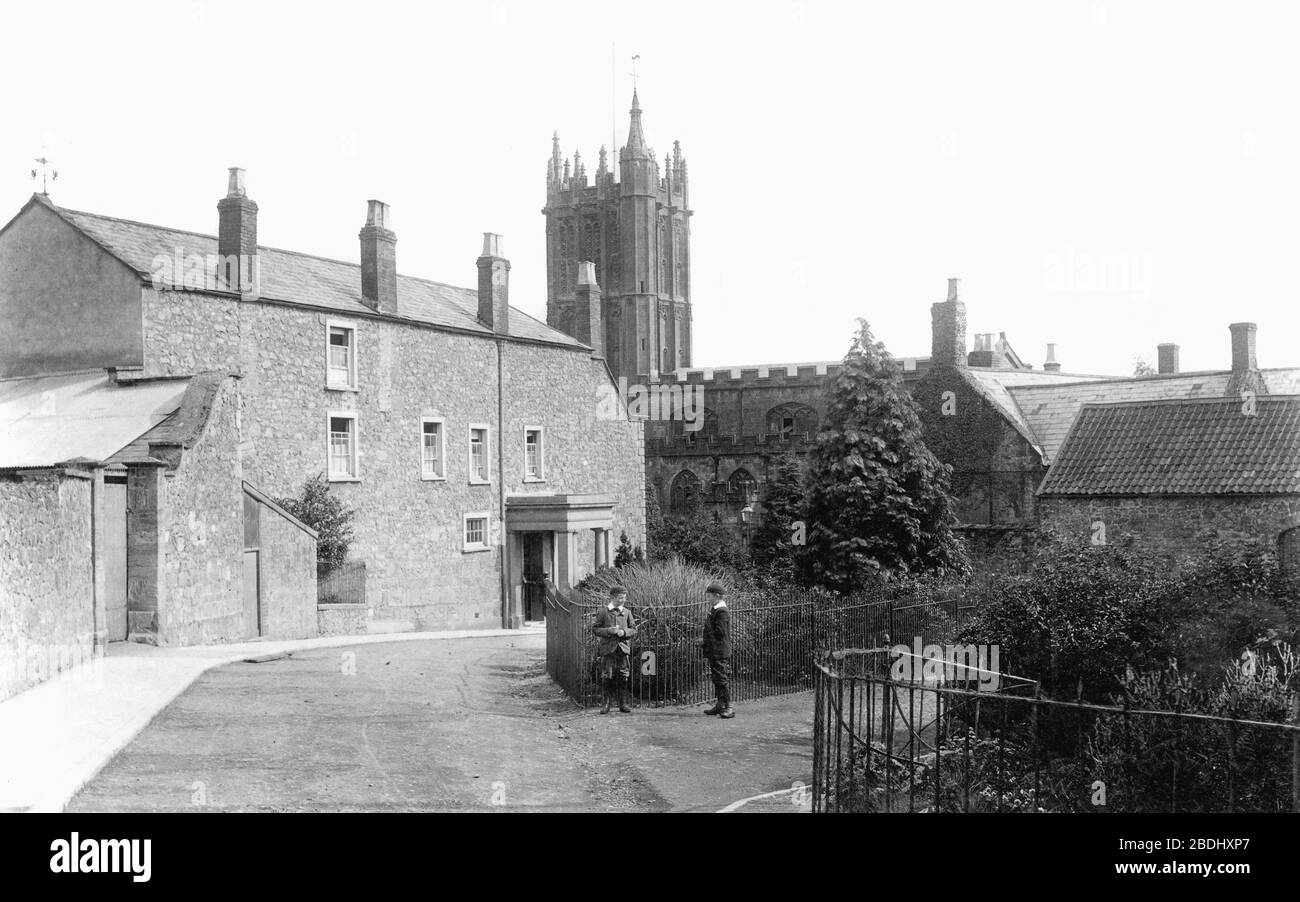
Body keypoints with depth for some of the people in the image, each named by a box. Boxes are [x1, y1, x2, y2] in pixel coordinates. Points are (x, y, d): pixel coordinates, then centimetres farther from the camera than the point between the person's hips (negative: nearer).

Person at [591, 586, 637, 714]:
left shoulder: (627, 612, 8)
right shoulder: (604, 612, 1)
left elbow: (634, 629, 10)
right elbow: (594, 628, 1)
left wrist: (624, 632, -10)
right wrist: (608, 631, -14)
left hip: (623, 647, 2)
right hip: (608, 648, -2)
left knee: (623, 677, 3)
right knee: (607, 677, -1)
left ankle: (623, 704, 11)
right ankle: (606, 703, 6)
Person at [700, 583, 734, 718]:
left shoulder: (721, 612, -16)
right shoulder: (714, 610, 15)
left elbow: (720, 633, -21)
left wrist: (704, 641, -14)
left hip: (720, 652, -10)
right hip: (714, 651, 10)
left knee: (721, 678, -7)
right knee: (716, 678, 15)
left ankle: (728, 708, -4)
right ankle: (720, 705, 23)